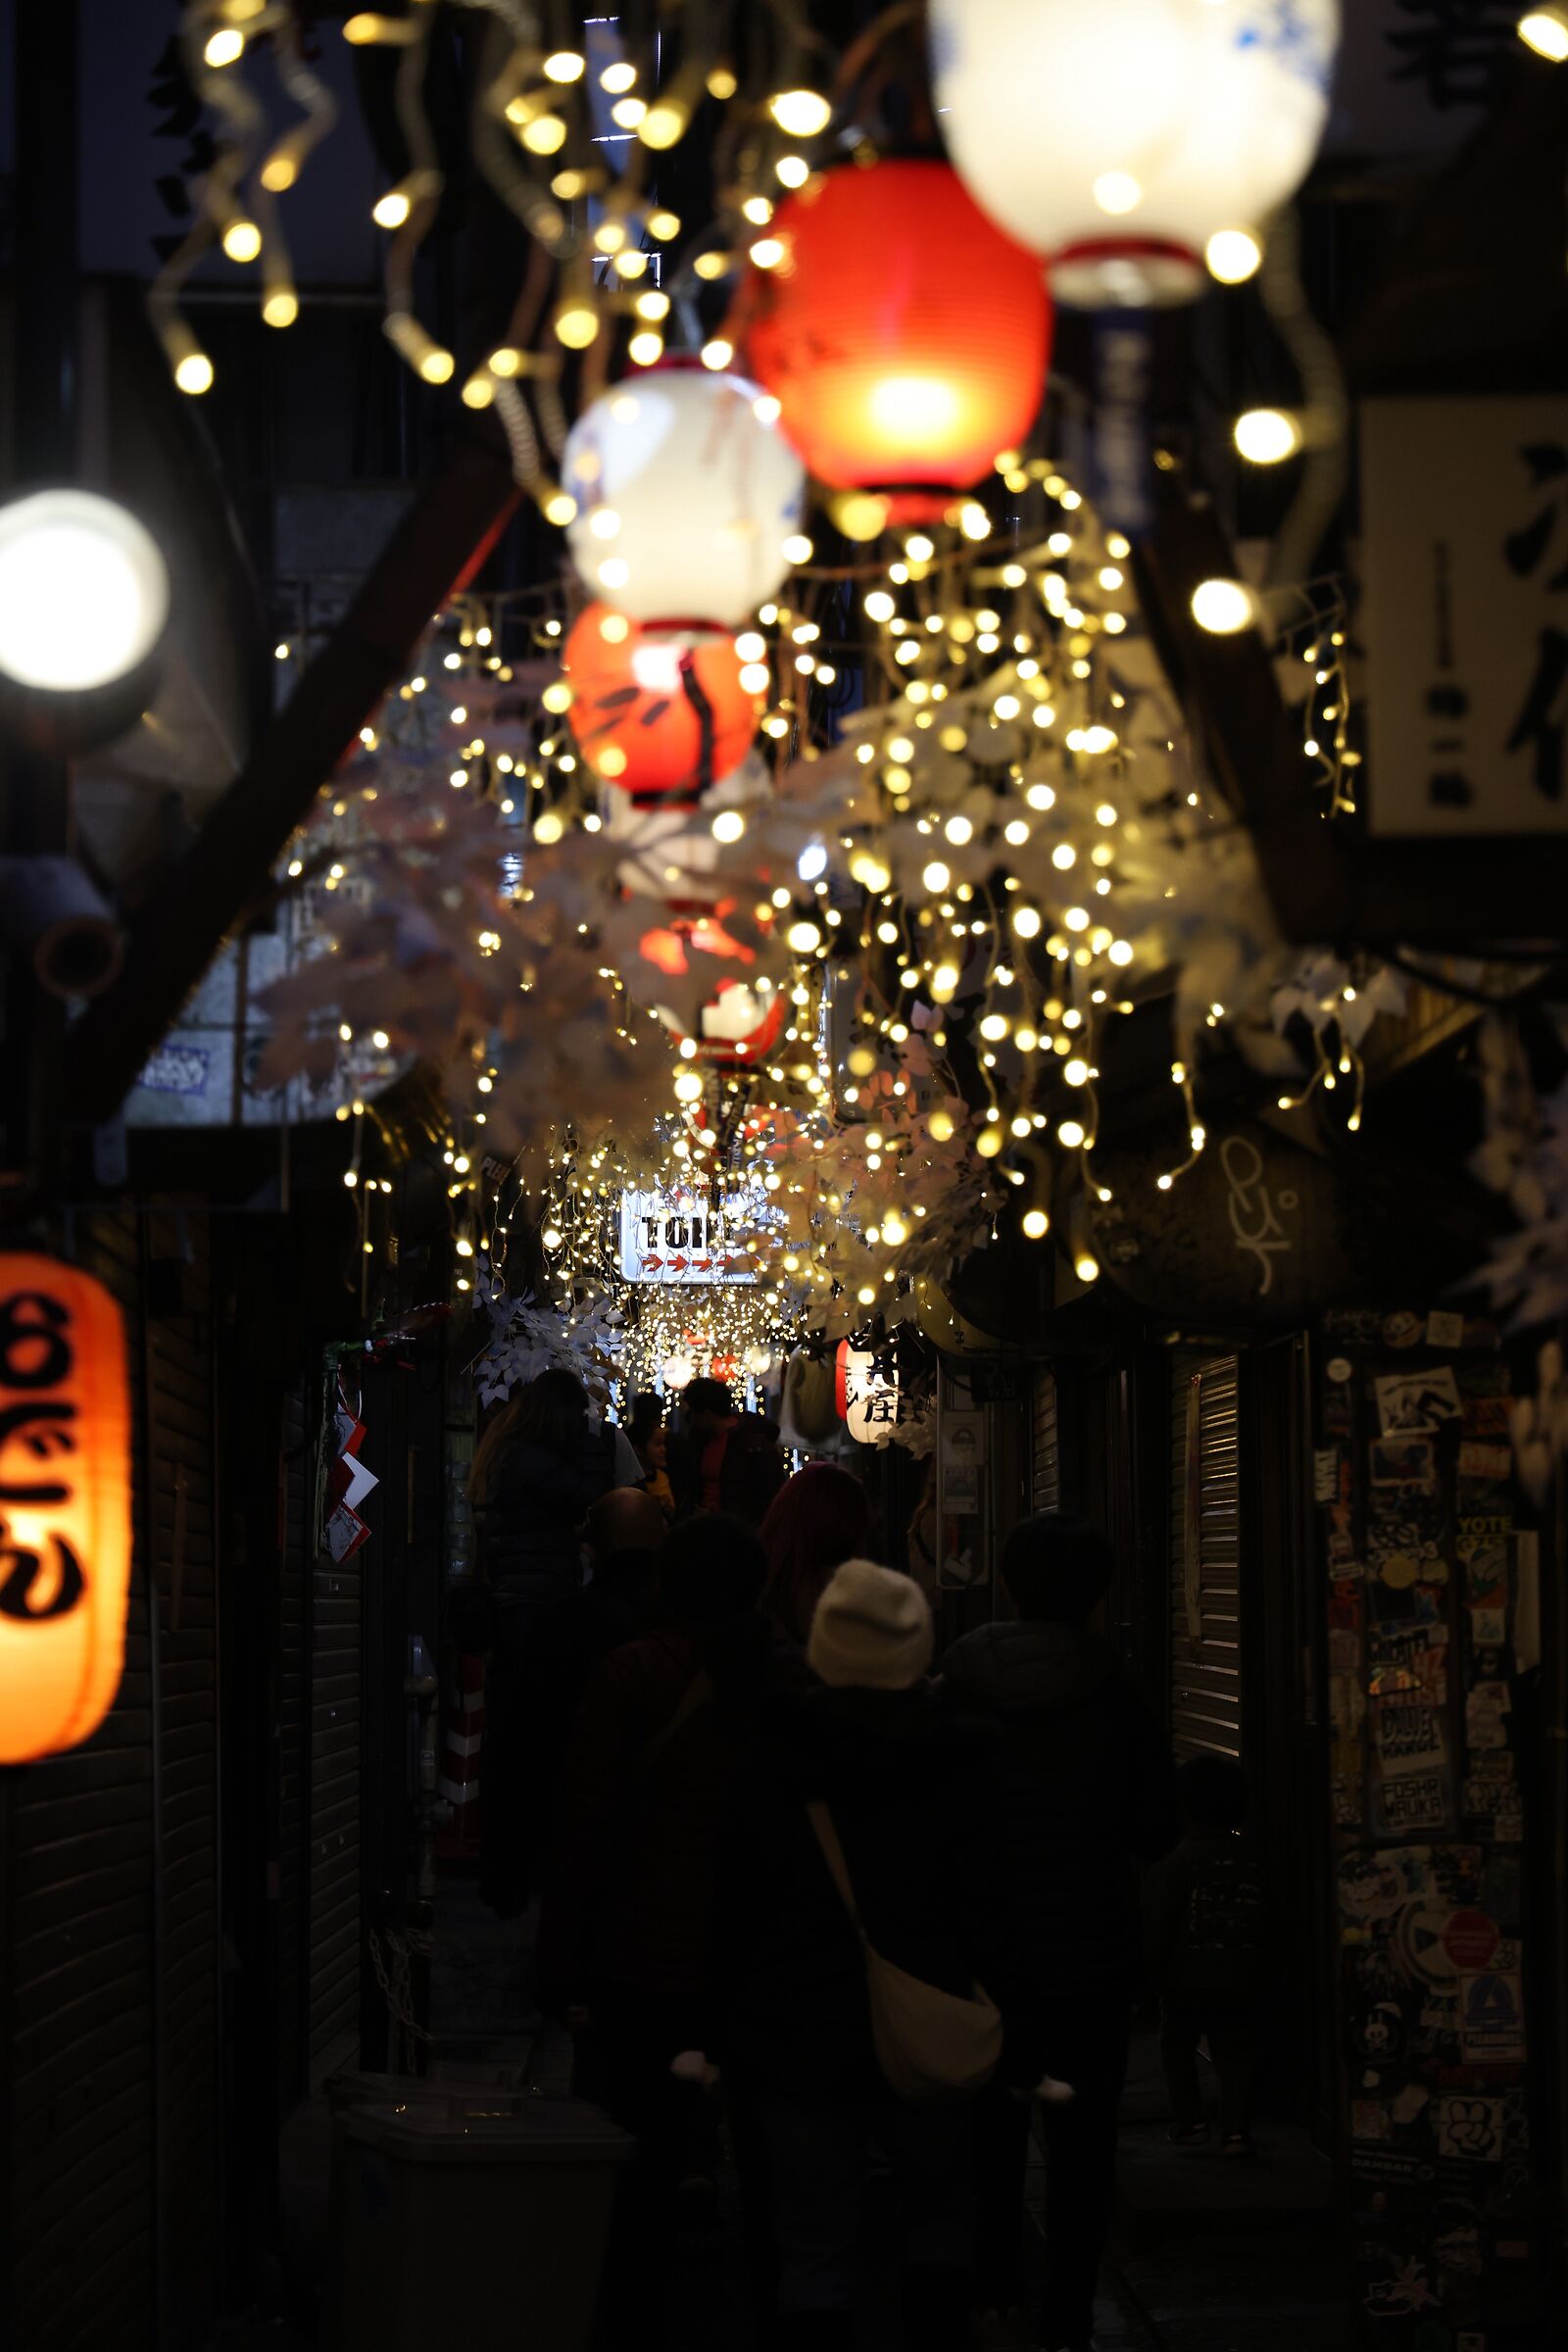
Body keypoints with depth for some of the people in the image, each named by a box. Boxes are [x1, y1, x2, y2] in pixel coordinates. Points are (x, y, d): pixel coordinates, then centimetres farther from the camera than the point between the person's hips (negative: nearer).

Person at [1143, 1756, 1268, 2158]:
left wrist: (1156, 1977, -1)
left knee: (1177, 2048, 16)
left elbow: (1155, 1932, -13)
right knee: (1235, 2054, 7)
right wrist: (1254, 1979, 13)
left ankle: (1188, 2120, 12)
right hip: (1240, 1985, 3)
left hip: (1186, 1980, -3)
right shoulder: (1252, 1865, 3)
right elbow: (1264, 1931, 7)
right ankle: (1236, 2126, -6)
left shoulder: (1173, 1866, -11)